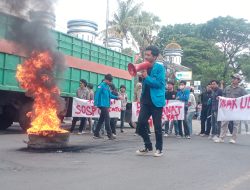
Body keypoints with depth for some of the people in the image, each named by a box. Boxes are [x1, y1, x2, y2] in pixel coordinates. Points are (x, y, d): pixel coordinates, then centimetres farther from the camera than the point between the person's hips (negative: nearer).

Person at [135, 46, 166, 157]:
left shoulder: (160, 67, -6)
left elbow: (160, 83, -15)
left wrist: (146, 77, -16)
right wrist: (142, 76, 1)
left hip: (156, 101, -6)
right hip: (145, 101, 6)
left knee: (157, 126, 2)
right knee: (141, 124, 0)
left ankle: (159, 149, 17)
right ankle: (148, 147, 16)